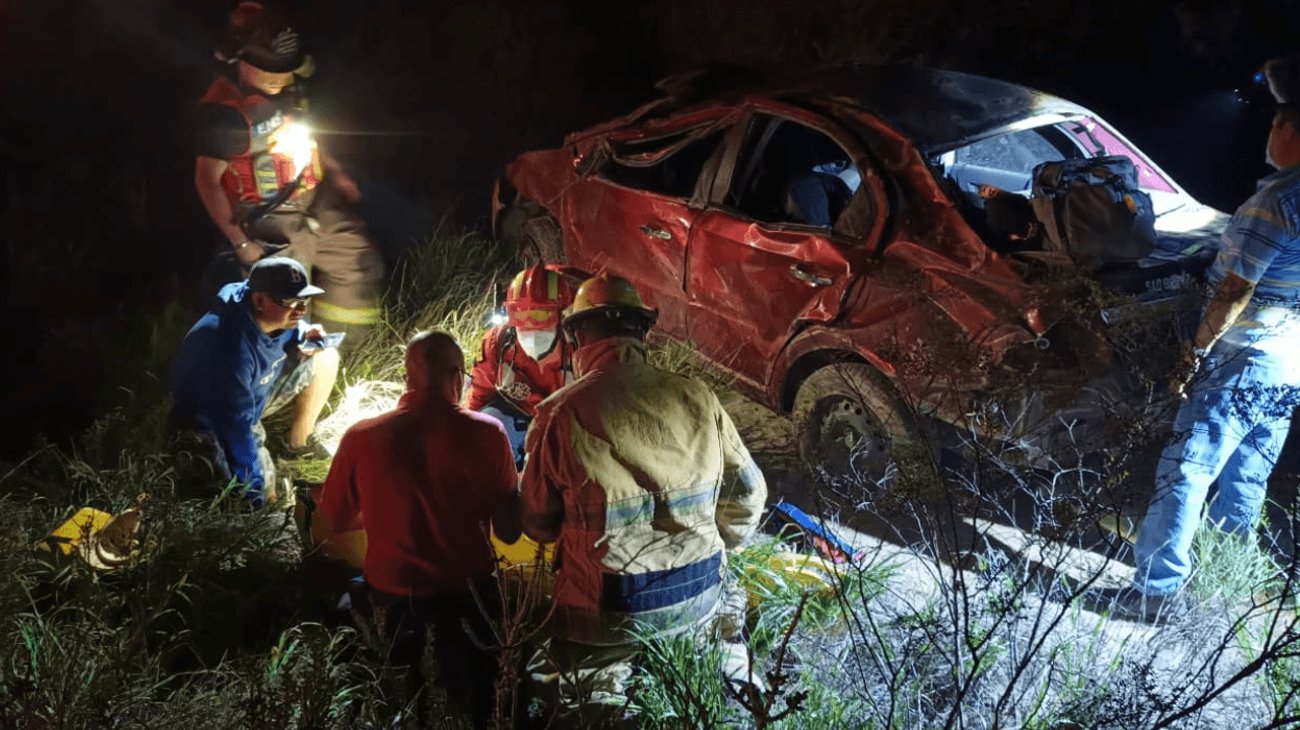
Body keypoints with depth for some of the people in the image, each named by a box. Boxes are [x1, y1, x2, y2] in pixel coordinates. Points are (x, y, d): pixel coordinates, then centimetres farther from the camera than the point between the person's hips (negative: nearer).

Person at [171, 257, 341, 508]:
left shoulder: (278, 315, -16)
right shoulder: (231, 347, -40)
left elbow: (290, 332, 10)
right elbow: (236, 424, -37)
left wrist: (306, 335, -15)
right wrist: (253, 494, -33)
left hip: (254, 390, 8)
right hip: (213, 421, -8)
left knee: (325, 359, -2)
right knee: (265, 490, -20)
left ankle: (300, 442, 15)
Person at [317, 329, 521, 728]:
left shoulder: (361, 438, -14)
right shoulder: (485, 433, -17)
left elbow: (336, 520, 2)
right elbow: (509, 530, -10)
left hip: (393, 598, 1)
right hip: (469, 596, -1)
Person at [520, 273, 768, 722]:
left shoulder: (561, 413, -13)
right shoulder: (696, 398, -4)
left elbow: (538, 524, -1)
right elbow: (747, 491, 7)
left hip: (611, 618, -3)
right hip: (700, 599, 3)